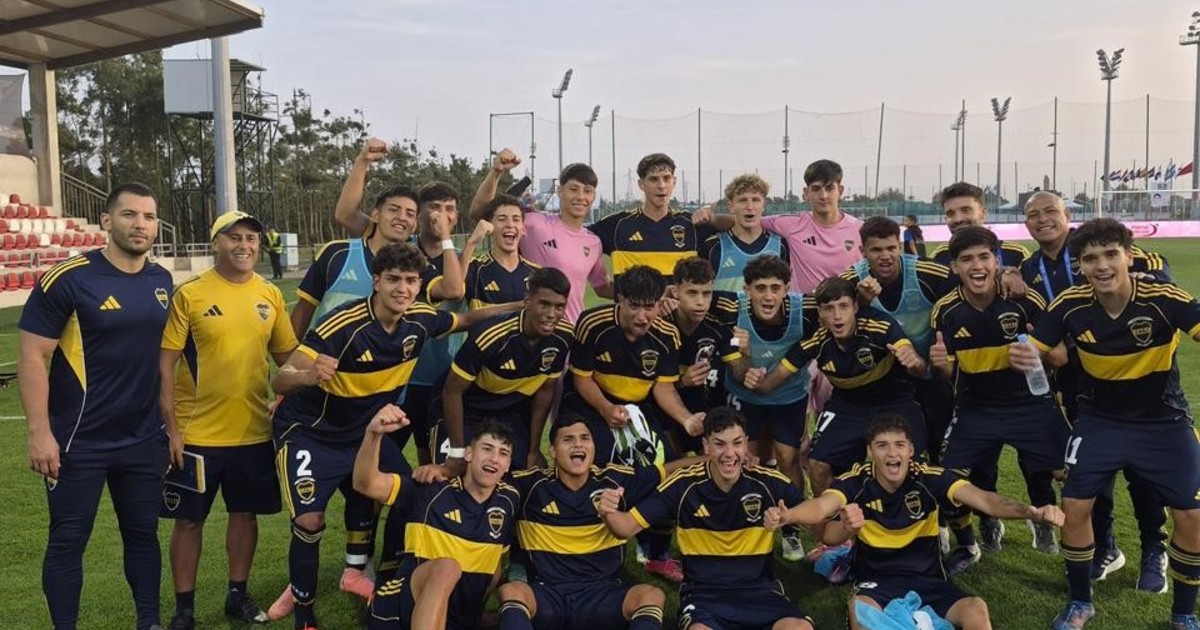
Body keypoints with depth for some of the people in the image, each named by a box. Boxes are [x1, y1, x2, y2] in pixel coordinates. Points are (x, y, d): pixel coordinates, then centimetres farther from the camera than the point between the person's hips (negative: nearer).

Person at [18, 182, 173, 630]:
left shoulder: (162, 281, 5)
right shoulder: (68, 279, -12)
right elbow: (32, 356, -12)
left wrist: (173, 421, 13)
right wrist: (39, 432, -16)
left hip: (144, 439, 5)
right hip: (78, 441, -5)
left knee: (143, 534, 14)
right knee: (68, 542, 7)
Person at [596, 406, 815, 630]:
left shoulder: (769, 482, -7)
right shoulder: (684, 484, -8)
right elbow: (628, 527, -5)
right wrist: (609, 512, -28)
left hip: (759, 588, 1)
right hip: (703, 591, -1)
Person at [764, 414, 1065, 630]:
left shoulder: (930, 479, -12)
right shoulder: (855, 482, -14)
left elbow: (982, 499, -25)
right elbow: (822, 506, -32)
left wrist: (1031, 512, -46)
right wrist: (785, 516, -56)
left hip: (927, 580, 2)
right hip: (876, 580, -2)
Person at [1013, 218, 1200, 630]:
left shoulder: (1163, 298, -25)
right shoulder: (1071, 305, -18)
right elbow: (1034, 352, -12)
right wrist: (1020, 357, -36)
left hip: (1164, 422, -1)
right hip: (1100, 420, 1)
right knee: (1075, 506, -4)